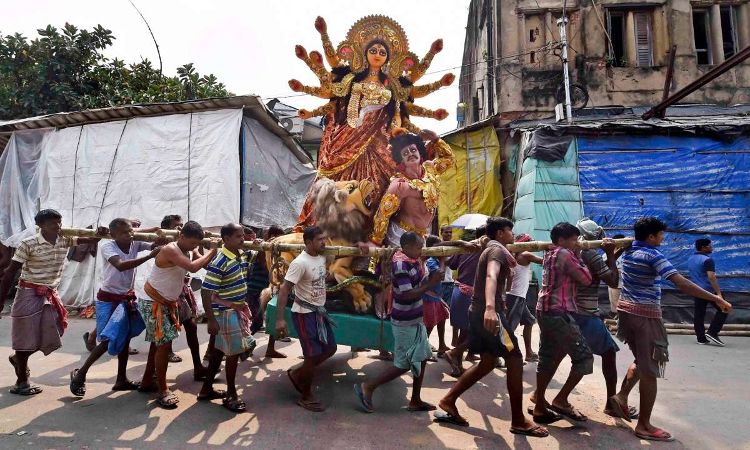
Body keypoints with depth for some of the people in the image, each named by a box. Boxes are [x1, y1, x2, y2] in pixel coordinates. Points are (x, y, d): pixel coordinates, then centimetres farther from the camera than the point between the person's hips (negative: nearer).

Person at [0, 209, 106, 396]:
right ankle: (22, 382, 19)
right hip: (29, 294, -6)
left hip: (50, 295, 6)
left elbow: (91, 240, -1)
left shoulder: (65, 240, 0)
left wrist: (99, 233, -26)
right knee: (27, 337, 3)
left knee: (49, 338, 9)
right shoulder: (28, 244, -14)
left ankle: (17, 358, 40)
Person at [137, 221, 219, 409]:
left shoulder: (185, 252, 6)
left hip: (166, 303, 10)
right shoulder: (170, 250, -25)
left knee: (159, 343, 18)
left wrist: (214, 250, -8)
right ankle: (163, 391, 0)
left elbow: (203, 265, 3)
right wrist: (212, 250, -28)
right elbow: (193, 267, -37)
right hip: (153, 303, -10)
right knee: (164, 344, -10)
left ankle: (147, 382, 33)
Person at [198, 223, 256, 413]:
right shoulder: (219, 263, -23)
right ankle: (231, 394, 18)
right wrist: (211, 320, -21)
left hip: (239, 309, 8)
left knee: (220, 349, 18)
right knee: (233, 352, 1)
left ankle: (206, 389, 33)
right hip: (226, 312, -8)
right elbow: (205, 292, -22)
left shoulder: (243, 255, 1)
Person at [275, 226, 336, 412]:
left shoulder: (322, 258, 4)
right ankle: (306, 397, 19)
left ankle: (297, 374, 31)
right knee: (313, 355, -2)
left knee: (330, 348, 15)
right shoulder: (300, 263, -22)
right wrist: (280, 319, -29)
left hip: (319, 311, 9)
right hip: (304, 314, -9)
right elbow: (284, 290, -24)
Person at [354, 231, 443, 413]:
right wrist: (431, 283, -21)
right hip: (405, 323, -9)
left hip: (415, 320, 9)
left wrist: (431, 277, -4)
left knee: (422, 359, 15)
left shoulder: (413, 261, 4)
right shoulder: (401, 265, -24)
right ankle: (367, 387, 12)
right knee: (403, 365, 0)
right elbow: (408, 295, -27)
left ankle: (416, 401, 27)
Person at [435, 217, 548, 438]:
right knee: (515, 359, -2)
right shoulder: (498, 249, -12)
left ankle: (448, 402, 12)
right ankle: (518, 421, 6)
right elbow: (491, 276, -34)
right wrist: (490, 307, -49)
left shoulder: (490, 249, 19)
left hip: (478, 311, 10)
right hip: (488, 312, -10)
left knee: (487, 363, 13)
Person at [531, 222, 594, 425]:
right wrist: (579, 258, 5)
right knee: (584, 357, -2)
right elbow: (586, 279, -6)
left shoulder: (550, 254, 17)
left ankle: (540, 406, 20)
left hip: (545, 311, 10)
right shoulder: (564, 254, -10)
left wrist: (574, 257, 14)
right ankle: (561, 400, 1)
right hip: (559, 313, -10)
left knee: (547, 358, 13)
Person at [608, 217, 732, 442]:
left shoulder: (628, 251, 7)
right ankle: (644, 425, 6)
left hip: (626, 310, 8)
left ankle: (621, 396, 17)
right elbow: (681, 282, -24)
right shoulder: (653, 255, -16)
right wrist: (716, 299, -24)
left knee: (641, 361, 25)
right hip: (646, 314, -8)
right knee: (650, 370, 0)